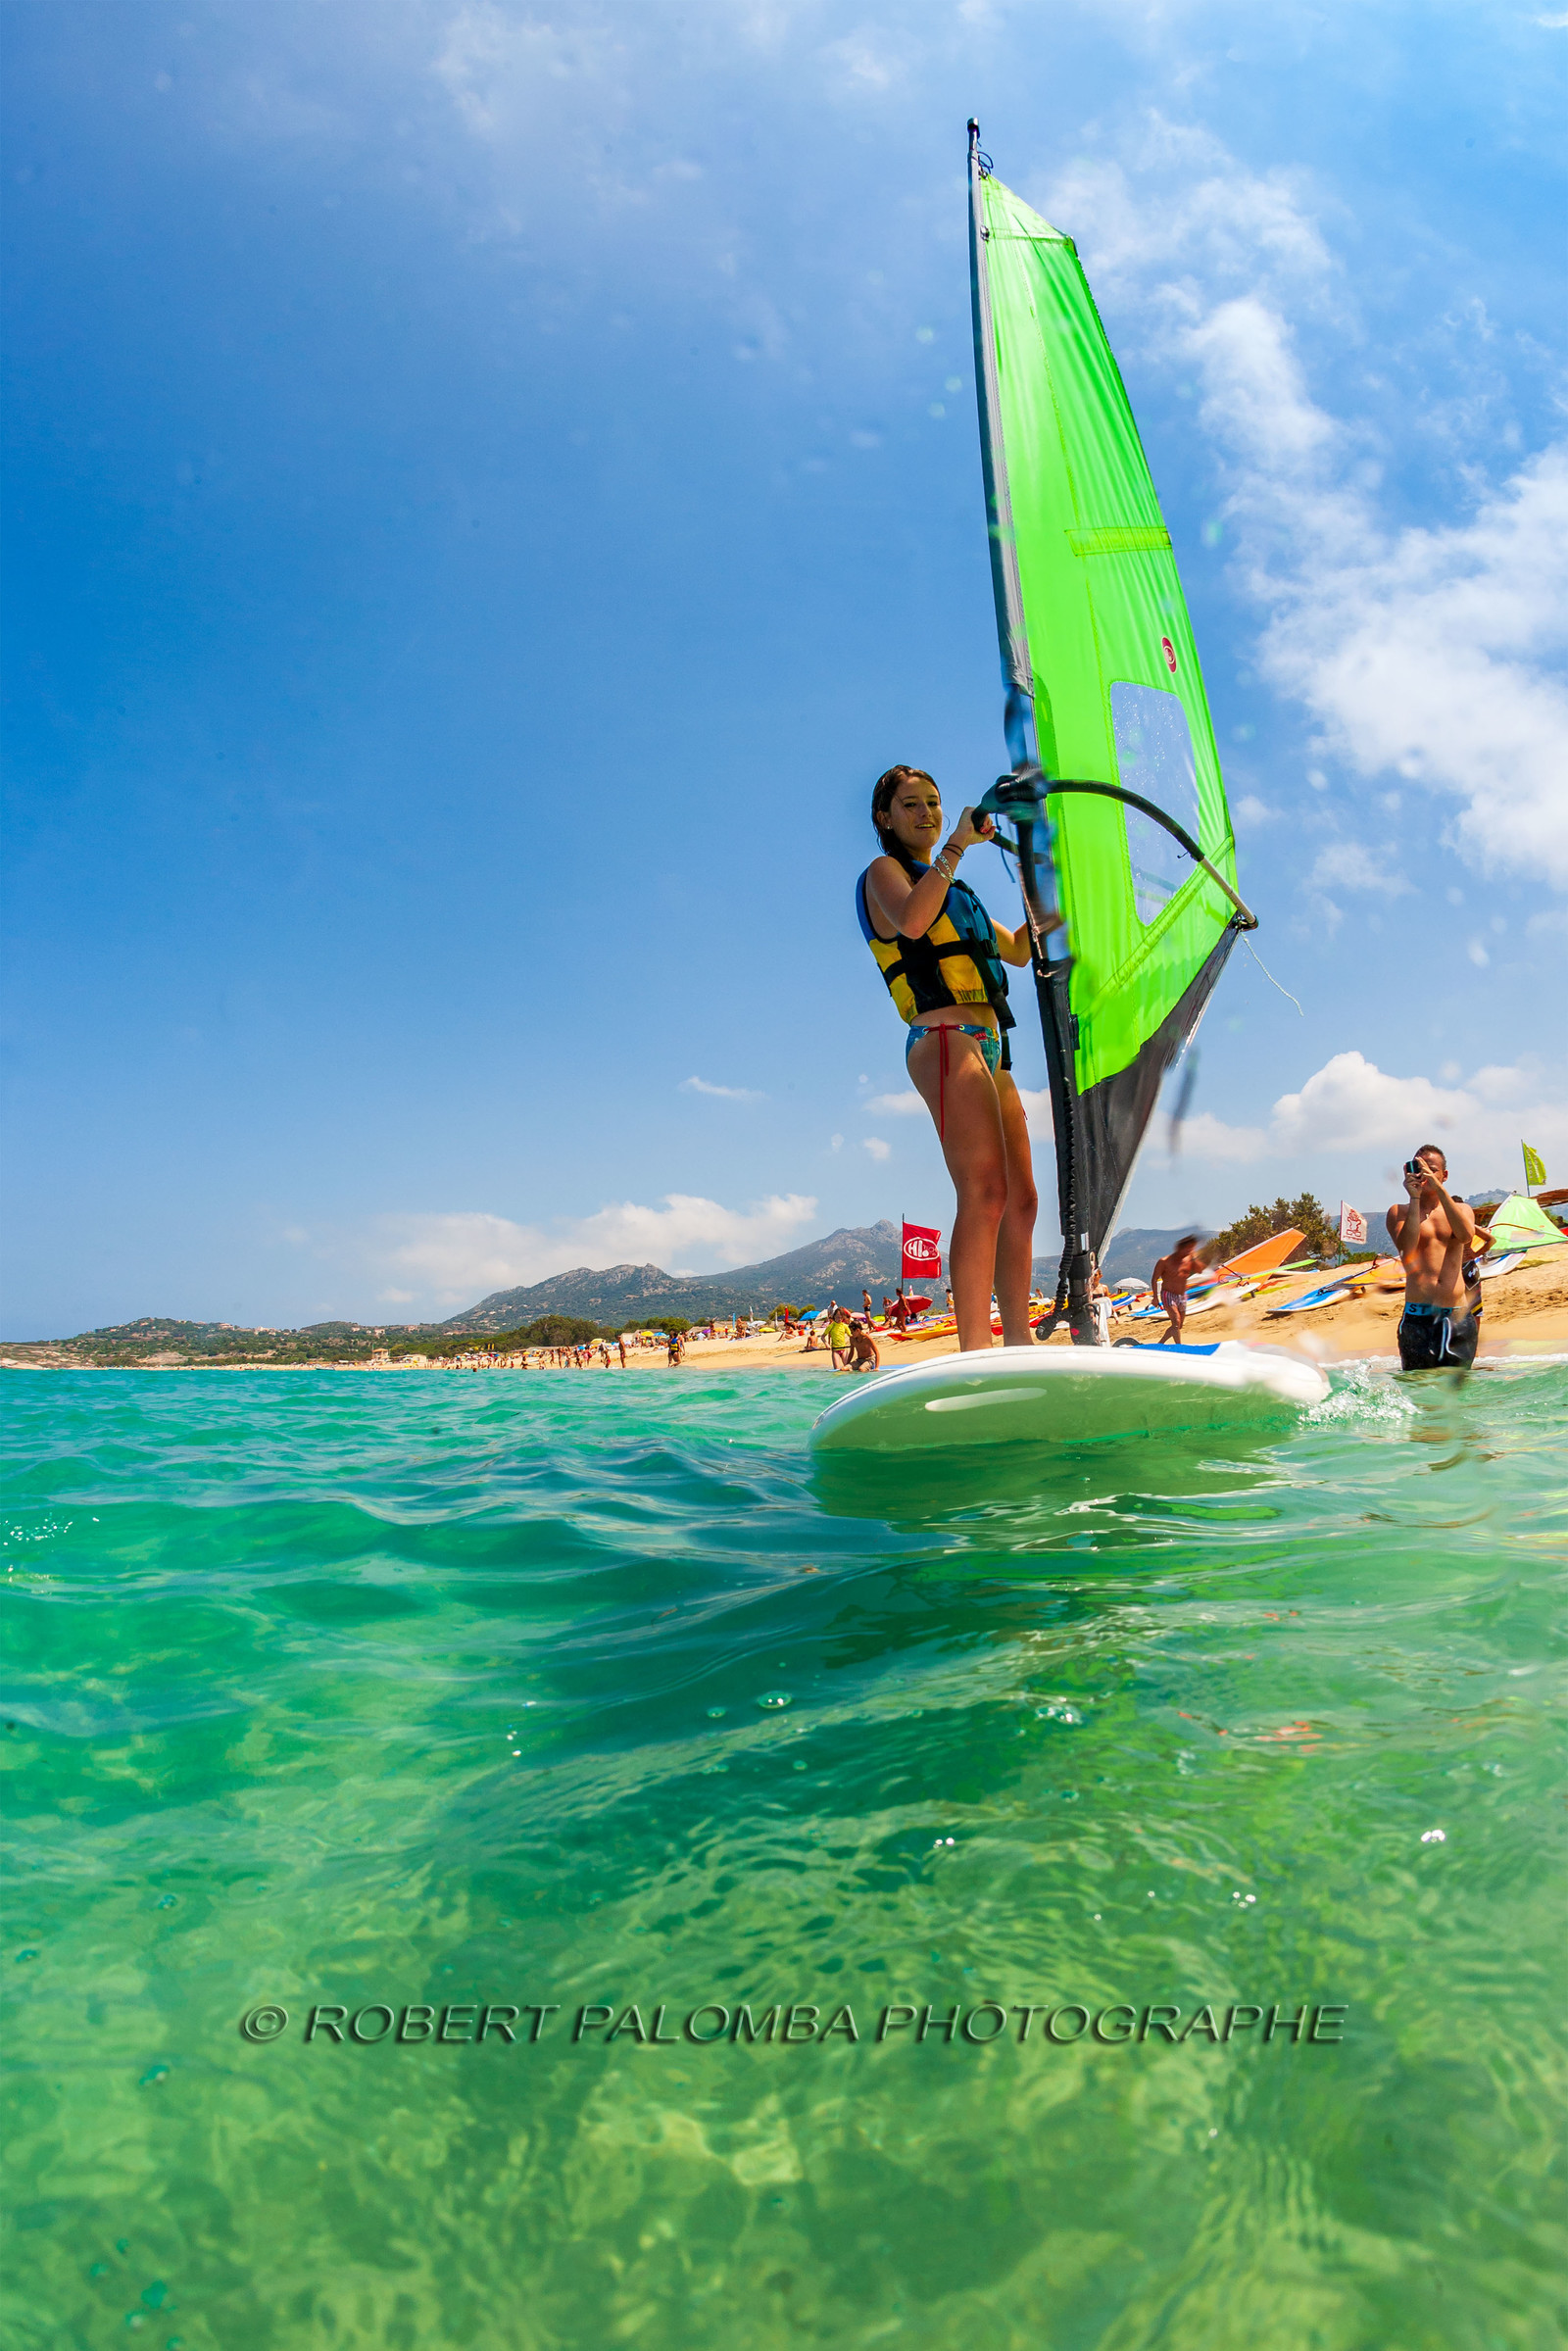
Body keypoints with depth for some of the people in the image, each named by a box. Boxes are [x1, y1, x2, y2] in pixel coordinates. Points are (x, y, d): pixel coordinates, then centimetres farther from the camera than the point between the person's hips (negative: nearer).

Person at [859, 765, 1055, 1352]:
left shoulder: (948, 887, 30)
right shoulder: (884, 872, 6)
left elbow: (1019, 951, 31)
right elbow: (911, 920, -18)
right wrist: (955, 845, -16)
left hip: (990, 1048, 9)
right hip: (943, 1040, -9)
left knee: (1020, 1199, 3)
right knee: (984, 1193, -21)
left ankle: (1019, 1341, 6)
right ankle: (975, 1349, -25)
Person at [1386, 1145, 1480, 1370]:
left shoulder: (1461, 1209, 15)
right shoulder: (1399, 1212, 7)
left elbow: (1465, 1235, -10)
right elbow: (1407, 1252, -13)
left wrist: (1438, 1188, -14)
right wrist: (1414, 1198, -12)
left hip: (1458, 1317, 2)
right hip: (1418, 1317, -2)